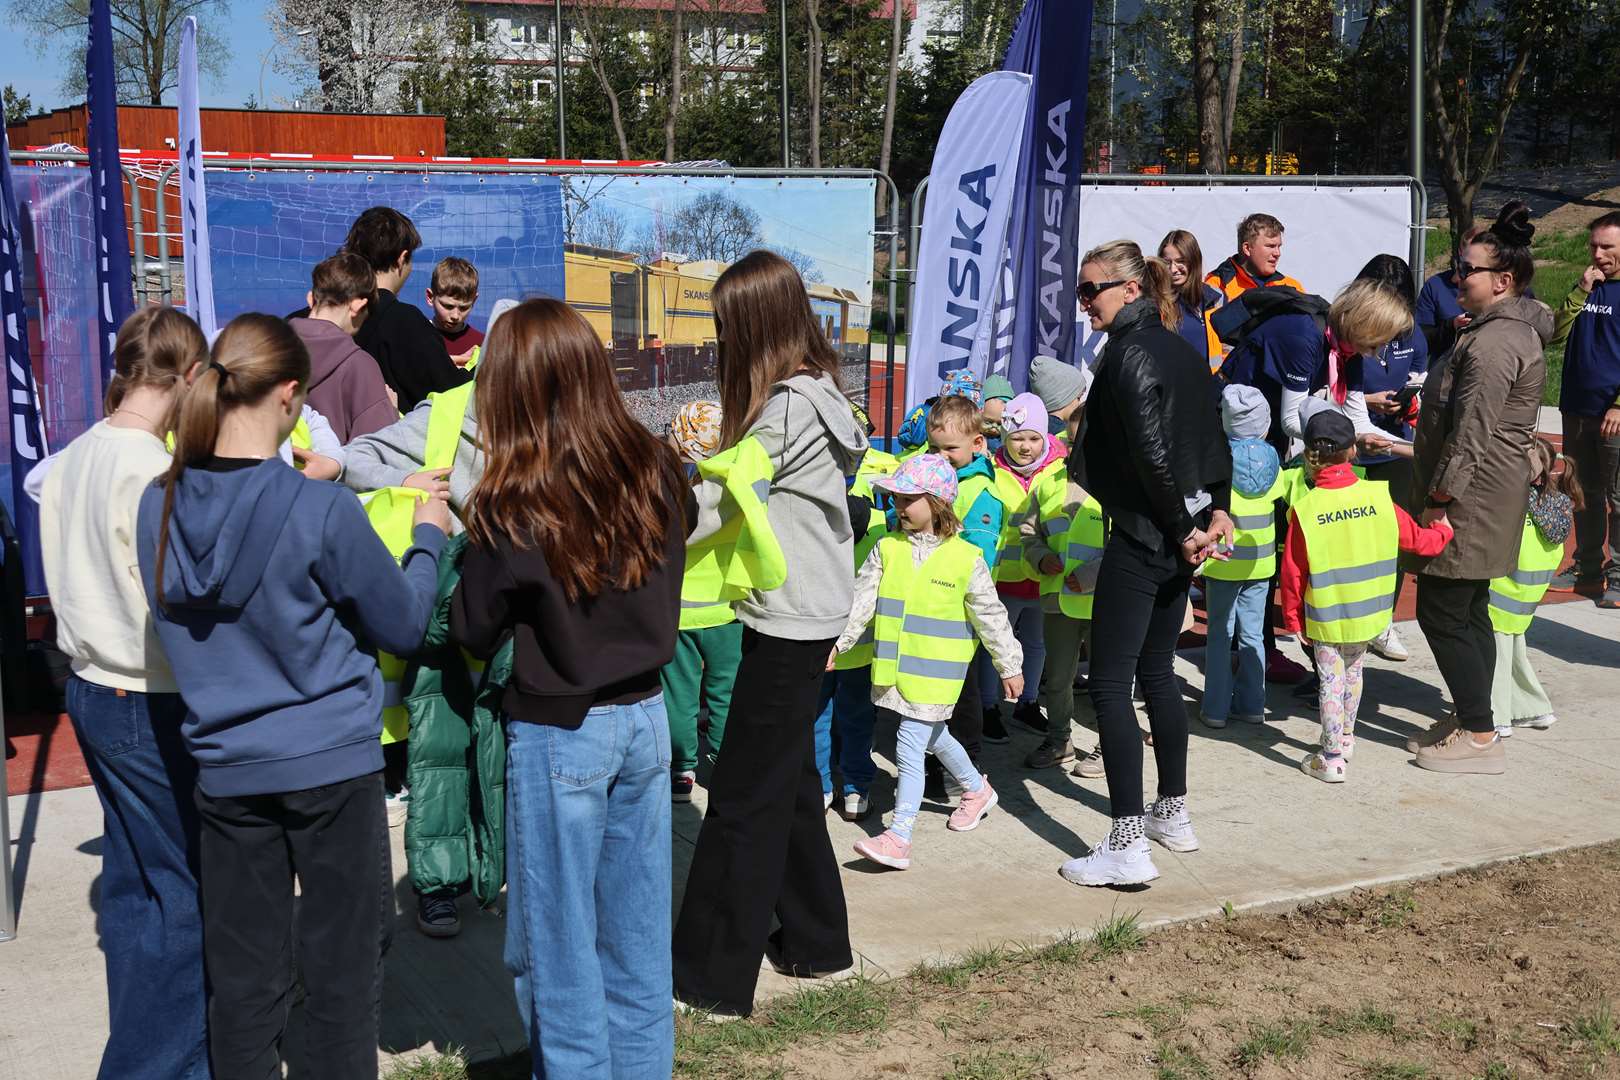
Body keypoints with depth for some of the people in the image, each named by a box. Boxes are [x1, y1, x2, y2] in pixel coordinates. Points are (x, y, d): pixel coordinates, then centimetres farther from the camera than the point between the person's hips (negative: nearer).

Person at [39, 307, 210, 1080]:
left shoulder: (73, 457, 5)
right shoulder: (154, 471, -21)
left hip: (91, 688, 9)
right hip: (150, 703, -9)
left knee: (131, 880, 18)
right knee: (185, 893, 3)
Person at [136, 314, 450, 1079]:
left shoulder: (160, 507, -3)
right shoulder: (321, 511, -17)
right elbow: (404, 626, -6)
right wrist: (428, 537, 11)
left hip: (227, 769, 4)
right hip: (332, 764, -4)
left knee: (242, 977, 13)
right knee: (343, 969, 9)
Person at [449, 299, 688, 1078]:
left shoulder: (513, 504, -19)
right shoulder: (655, 469, -4)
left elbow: (473, 633, -6)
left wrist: (459, 541, 4)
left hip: (559, 735, -5)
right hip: (644, 717, 5)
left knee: (558, 940, 11)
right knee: (637, 933, 17)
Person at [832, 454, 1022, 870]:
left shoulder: (965, 558, -8)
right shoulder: (887, 549, 2)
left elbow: (990, 617, -1)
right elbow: (862, 601, 1)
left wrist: (1009, 665, 5)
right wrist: (838, 641, -7)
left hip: (935, 673, -5)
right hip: (895, 668, 5)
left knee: (910, 747, -10)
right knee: (933, 738, 22)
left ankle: (898, 836, -6)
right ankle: (977, 788, 47)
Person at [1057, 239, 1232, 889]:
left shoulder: (1129, 352, -15)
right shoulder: (1183, 349, 12)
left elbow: (1152, 453, -22)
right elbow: (1214, 441, 13)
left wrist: (1183, 529, -13)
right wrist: (1218, 510, 5)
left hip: (1144, 537, -9)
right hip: (1182, 535, 9)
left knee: (1109, 684, -5)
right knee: (1157, 671, 21)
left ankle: (1128, 847, -7)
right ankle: (1174, 814, 31)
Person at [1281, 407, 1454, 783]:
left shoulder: (1305, 508, -15)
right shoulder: (1377, 497, -9)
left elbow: (1293, 571, -9)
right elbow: (1415, 539, 4)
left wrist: (1293, 617, 3)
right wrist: (1442, 531, 26)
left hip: (1325, 617, -3)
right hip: (1368, 612, 3)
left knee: (1330, 681, 5)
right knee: (1353, 673, 22)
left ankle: (1331, 759, 6)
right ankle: (1346, 738, 40)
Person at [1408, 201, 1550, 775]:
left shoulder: (1492, 343, -21)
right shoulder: (1515, 329, 14)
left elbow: (1471, 432, -24)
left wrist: (1440, 497, -18)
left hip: (1470, 499, -11)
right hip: (1486, 499, 11)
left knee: (1442, 614, -5)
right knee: (1470, 613, 15)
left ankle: (1480, 737, 1)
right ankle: (1470, 719, 24)